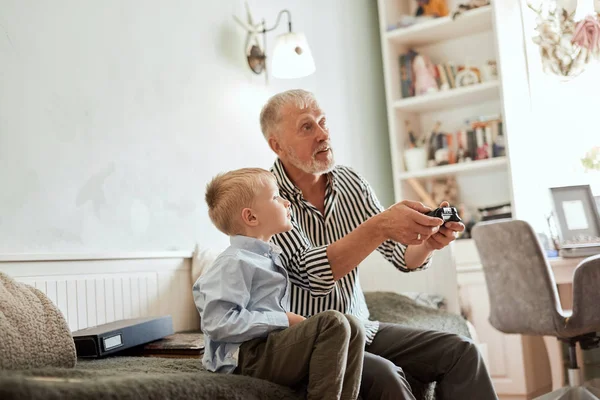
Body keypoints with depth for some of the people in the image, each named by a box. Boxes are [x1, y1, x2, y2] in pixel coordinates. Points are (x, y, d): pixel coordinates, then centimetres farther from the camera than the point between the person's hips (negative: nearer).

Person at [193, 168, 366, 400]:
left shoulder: (267, 258, 18)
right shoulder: (235, 262, -12)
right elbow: (219, 322, -22)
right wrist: (283, 320, -17)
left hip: (272, 344, 10)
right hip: (246, 355, -10)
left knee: (351, 328, -1)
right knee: (333, 323, -21)